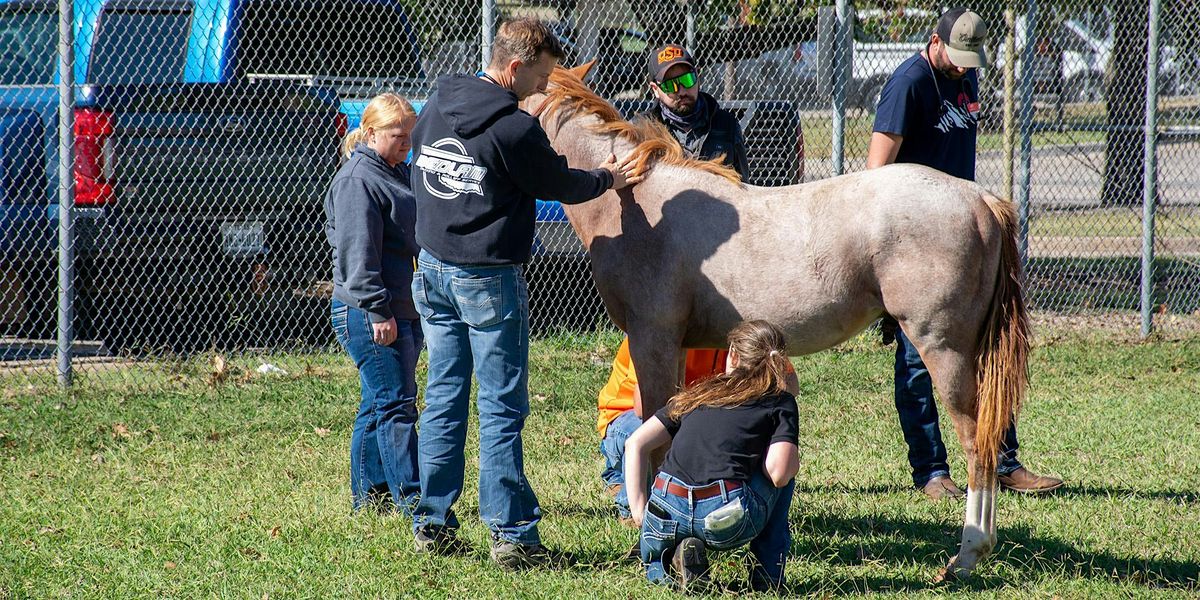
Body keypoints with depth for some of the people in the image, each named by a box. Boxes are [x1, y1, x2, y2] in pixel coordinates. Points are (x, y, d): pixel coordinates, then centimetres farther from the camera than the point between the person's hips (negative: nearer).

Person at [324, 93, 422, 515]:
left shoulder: (398, 174, 18)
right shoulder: (358, 180, -13)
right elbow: (358, 252, -19)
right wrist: (378, 310, -22)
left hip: (403, 312, 10)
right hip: (370, 316, -10)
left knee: (379, 406, 12)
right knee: (395, 405, -11)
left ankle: (368, 495, 18)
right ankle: (410, 498, -12)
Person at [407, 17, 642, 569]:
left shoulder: (436, 105, 5)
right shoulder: (514, 128, -18)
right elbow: (561, 185, -4)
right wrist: (606, 180, 15)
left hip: (432, 269, 7)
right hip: (488, 278, -7)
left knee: (442, 401, 12)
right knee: (502, 409, -2)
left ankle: (432, 524, 14)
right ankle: (511, 535, -2)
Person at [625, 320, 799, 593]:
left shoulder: (697, 393, 23)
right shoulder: (780, 402, 12)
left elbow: (635, 444, 17)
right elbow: (778, 473, -3)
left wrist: (638, 509, 16)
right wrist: (793, 459, 20)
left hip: (665, 515, 3)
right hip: (726, 521, -3)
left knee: (655, 567, 39)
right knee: (783, 471, 29)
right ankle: (768, 574, 19)